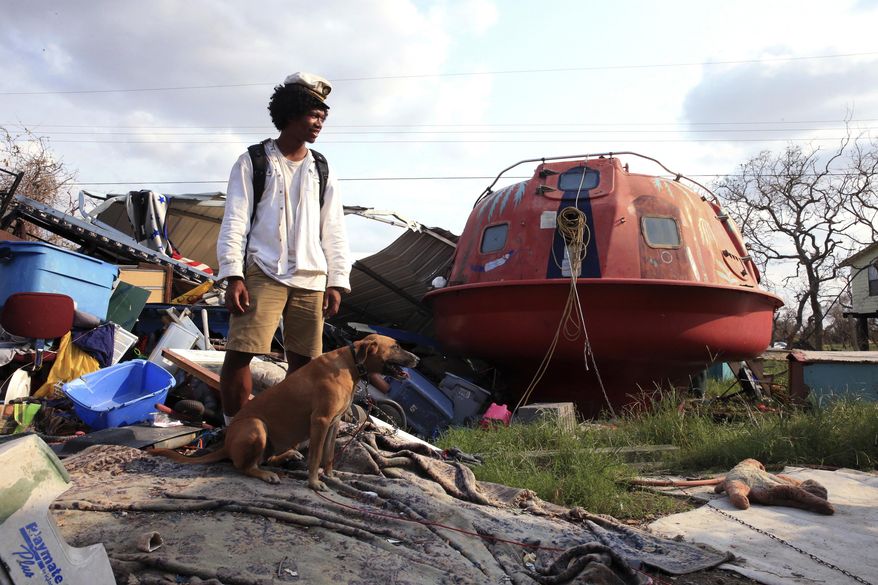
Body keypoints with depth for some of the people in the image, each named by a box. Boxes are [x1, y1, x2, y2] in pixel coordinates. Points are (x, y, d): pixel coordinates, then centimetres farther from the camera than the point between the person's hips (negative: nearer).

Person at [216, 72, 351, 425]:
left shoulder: (322, 171, 15)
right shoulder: (252, 162, 5)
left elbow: (334, 230, 12)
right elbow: (235, 222, 0)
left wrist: (336, 282, 4)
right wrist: (233, 276, -11)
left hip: (311, 279, 3)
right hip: (263, 273, -3)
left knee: (303, 361, 4)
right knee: (239, 352, -11)